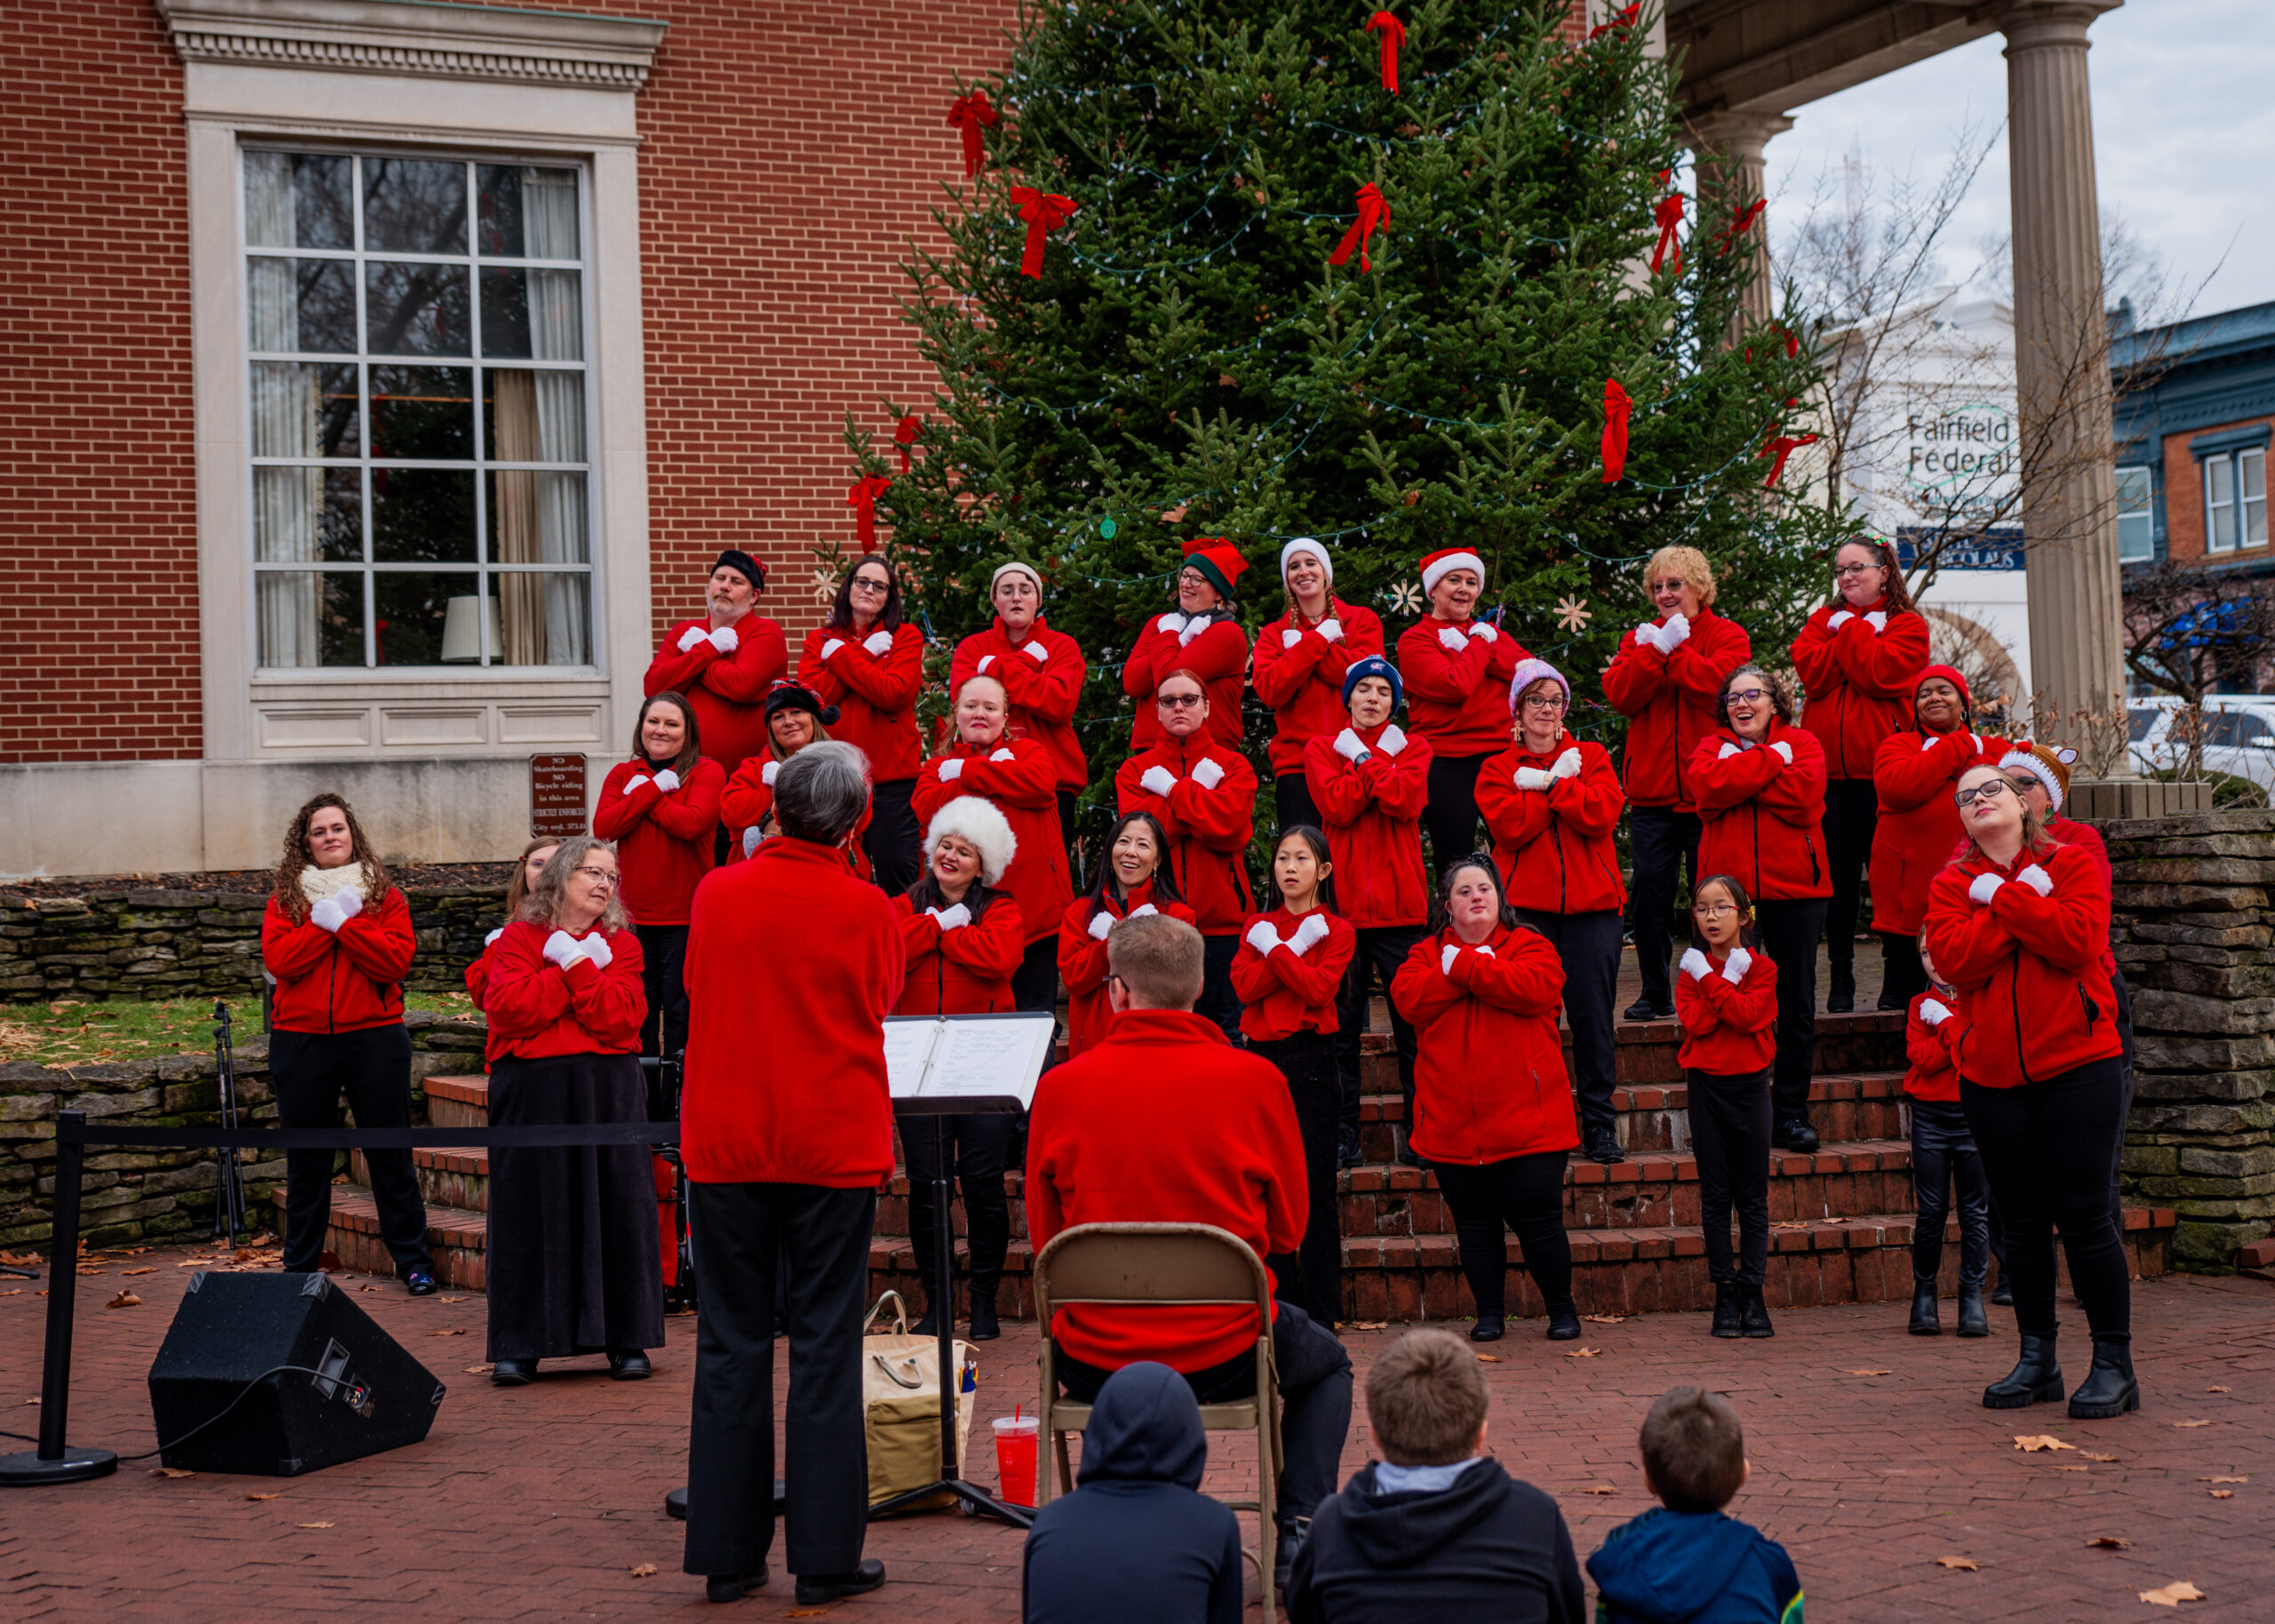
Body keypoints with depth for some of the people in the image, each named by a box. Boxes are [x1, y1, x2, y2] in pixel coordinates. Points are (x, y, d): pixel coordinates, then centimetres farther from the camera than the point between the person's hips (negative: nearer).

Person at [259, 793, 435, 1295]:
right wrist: (328, 919, -13)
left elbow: (396, 960, -10)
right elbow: (279, 960, -9)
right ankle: (300, 1267, 18)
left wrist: (341, 921, -15)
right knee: (306, 1161, 8)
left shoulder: (383, 896, 5)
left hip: (374, 1039, -1)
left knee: (391, 1154, 4)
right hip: (301, 1042, 1)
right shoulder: (285, 897, 7)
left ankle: (413, 1260, 14)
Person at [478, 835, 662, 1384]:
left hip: (609, 1093, 1)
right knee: (530, 1210, 0)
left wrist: (573, 963, -12)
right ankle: (520, 1345, 7)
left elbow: (618, 1018, -8)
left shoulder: (620, 944, 8)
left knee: (617, 1205, 1)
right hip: (532, 1094, -1)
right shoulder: (520, 938, 5)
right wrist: (579, 969, -9)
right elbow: (506, 1010, -12)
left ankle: (626, 1339, 9)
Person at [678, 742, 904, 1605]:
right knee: (825, 1348, 3)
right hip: (833, 1146, -2)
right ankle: (825, 1556, 5)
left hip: (725, 1145, 2)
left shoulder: (717, 893, -1)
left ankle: (727, 1552, 13)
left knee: (731, 1343, 9)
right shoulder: (865, 908, -9)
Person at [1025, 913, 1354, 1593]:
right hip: (1227, 1355, -1)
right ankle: (1299, 1534, 15)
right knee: (1327, 1363, 31)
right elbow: (1289, 1229, 2)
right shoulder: (1254, 1080, -10)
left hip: (1095, 1366, 1)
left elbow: (1045, 1238, 3)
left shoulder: (1059, 1088, -8)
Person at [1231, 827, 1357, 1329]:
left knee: (1315, 1189, -3)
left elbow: (1319, 989, -14)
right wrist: (1294, 949, -10)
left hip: (1311, 1063, -4)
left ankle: (1321, 1311, 2)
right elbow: (1245, 986, -3)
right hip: (1262, 1060, 4)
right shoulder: (1258, 927, 13)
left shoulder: (1335, 930, 2)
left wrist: (1274, 949, -13)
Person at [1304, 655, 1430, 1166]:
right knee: (1342, 1026, 2)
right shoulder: (1322, 748, 10)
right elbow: (1336, 806, -9)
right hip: (1343, 903, 0)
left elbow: (1405, 801, -10)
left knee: (1413, 1027, 1)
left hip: (1401, 905, 0)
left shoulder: (1413, 749, 11)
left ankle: (1421, 1136, 8)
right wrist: (1378, 764, -8)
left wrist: (1363, 756, -6)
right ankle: (1343, 1135, 9)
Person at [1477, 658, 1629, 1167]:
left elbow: (1600, 814, -7)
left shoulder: (1591, 758, 12)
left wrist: (1544, 784, -9)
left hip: (1592, 904, 1)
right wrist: (1561, 781, -8)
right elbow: (1509, 825, -9)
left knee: (1593, 1014, -1)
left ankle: (1600, 1124, 6)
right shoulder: (1498, 770, 10)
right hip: (1526, 908, -1)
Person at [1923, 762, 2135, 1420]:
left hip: (2078, 1063, -3)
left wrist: (2000, 896, -12)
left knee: (2082, 1212, -6)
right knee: (2020, 1220, 9)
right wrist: (2027, 905, -14)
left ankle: (2114, 1365, 2)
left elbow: (2077, 940, -15)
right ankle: (2038, 1360, 19)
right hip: (1992, 1074, 3)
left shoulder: (2070, 864, 3)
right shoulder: (1952, 884, 8)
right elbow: (1953, 959, -10)